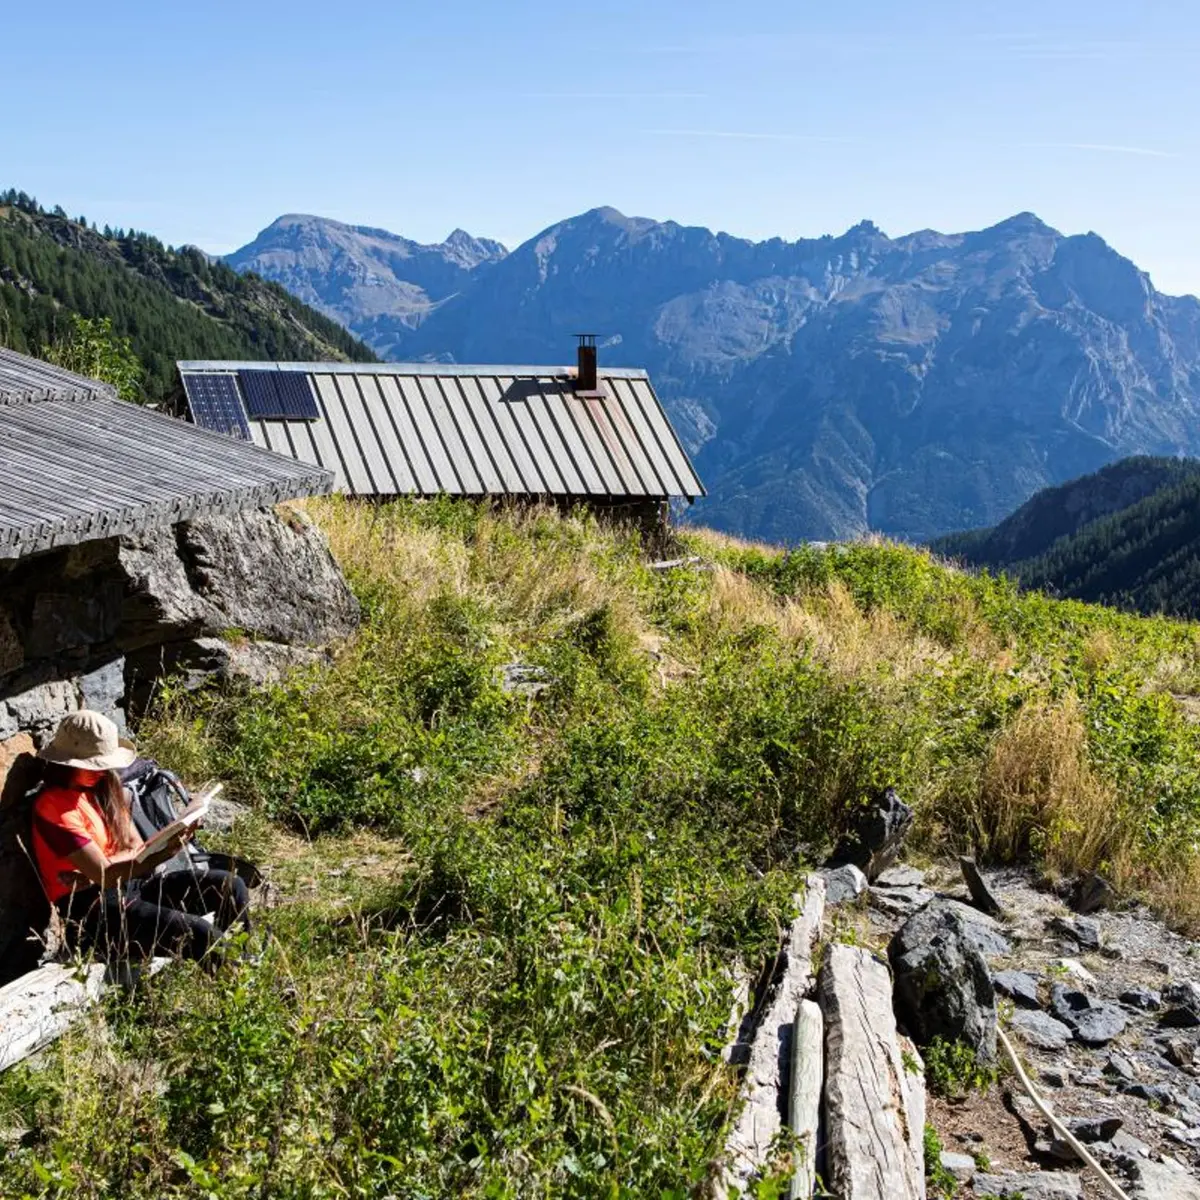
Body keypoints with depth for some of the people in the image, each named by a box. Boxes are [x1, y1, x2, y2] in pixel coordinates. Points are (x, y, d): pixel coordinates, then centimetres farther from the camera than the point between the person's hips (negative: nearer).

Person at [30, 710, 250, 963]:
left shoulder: (102, 788, 11)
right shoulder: (54, 806, -14)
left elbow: (136, 848, 7)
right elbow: (104, 874, -21)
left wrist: (93, 873, -13)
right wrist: (164, 854, -34)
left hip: (127, 886, 8)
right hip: (91, 912, -8)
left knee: (230, 886, -5)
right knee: (201, 934, -26)